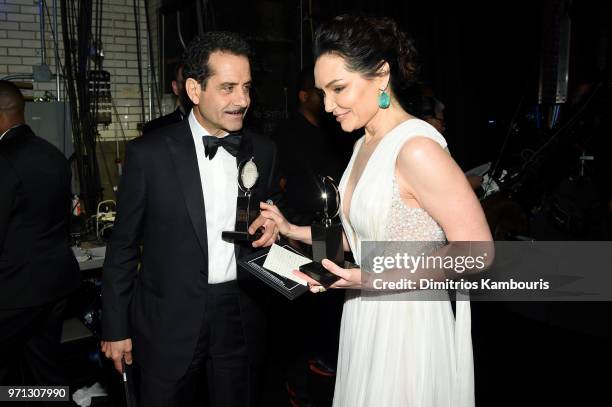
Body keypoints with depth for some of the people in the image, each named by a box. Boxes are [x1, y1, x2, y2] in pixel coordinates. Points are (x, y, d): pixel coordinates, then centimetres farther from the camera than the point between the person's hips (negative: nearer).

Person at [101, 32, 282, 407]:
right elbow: (124, 246, -3)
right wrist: (115, 328, 0)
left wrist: (272, 225, -10)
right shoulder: (148, 153, -9)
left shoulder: (263, 151, 0)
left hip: (240, 319, 3)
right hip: (170, 322, -2)